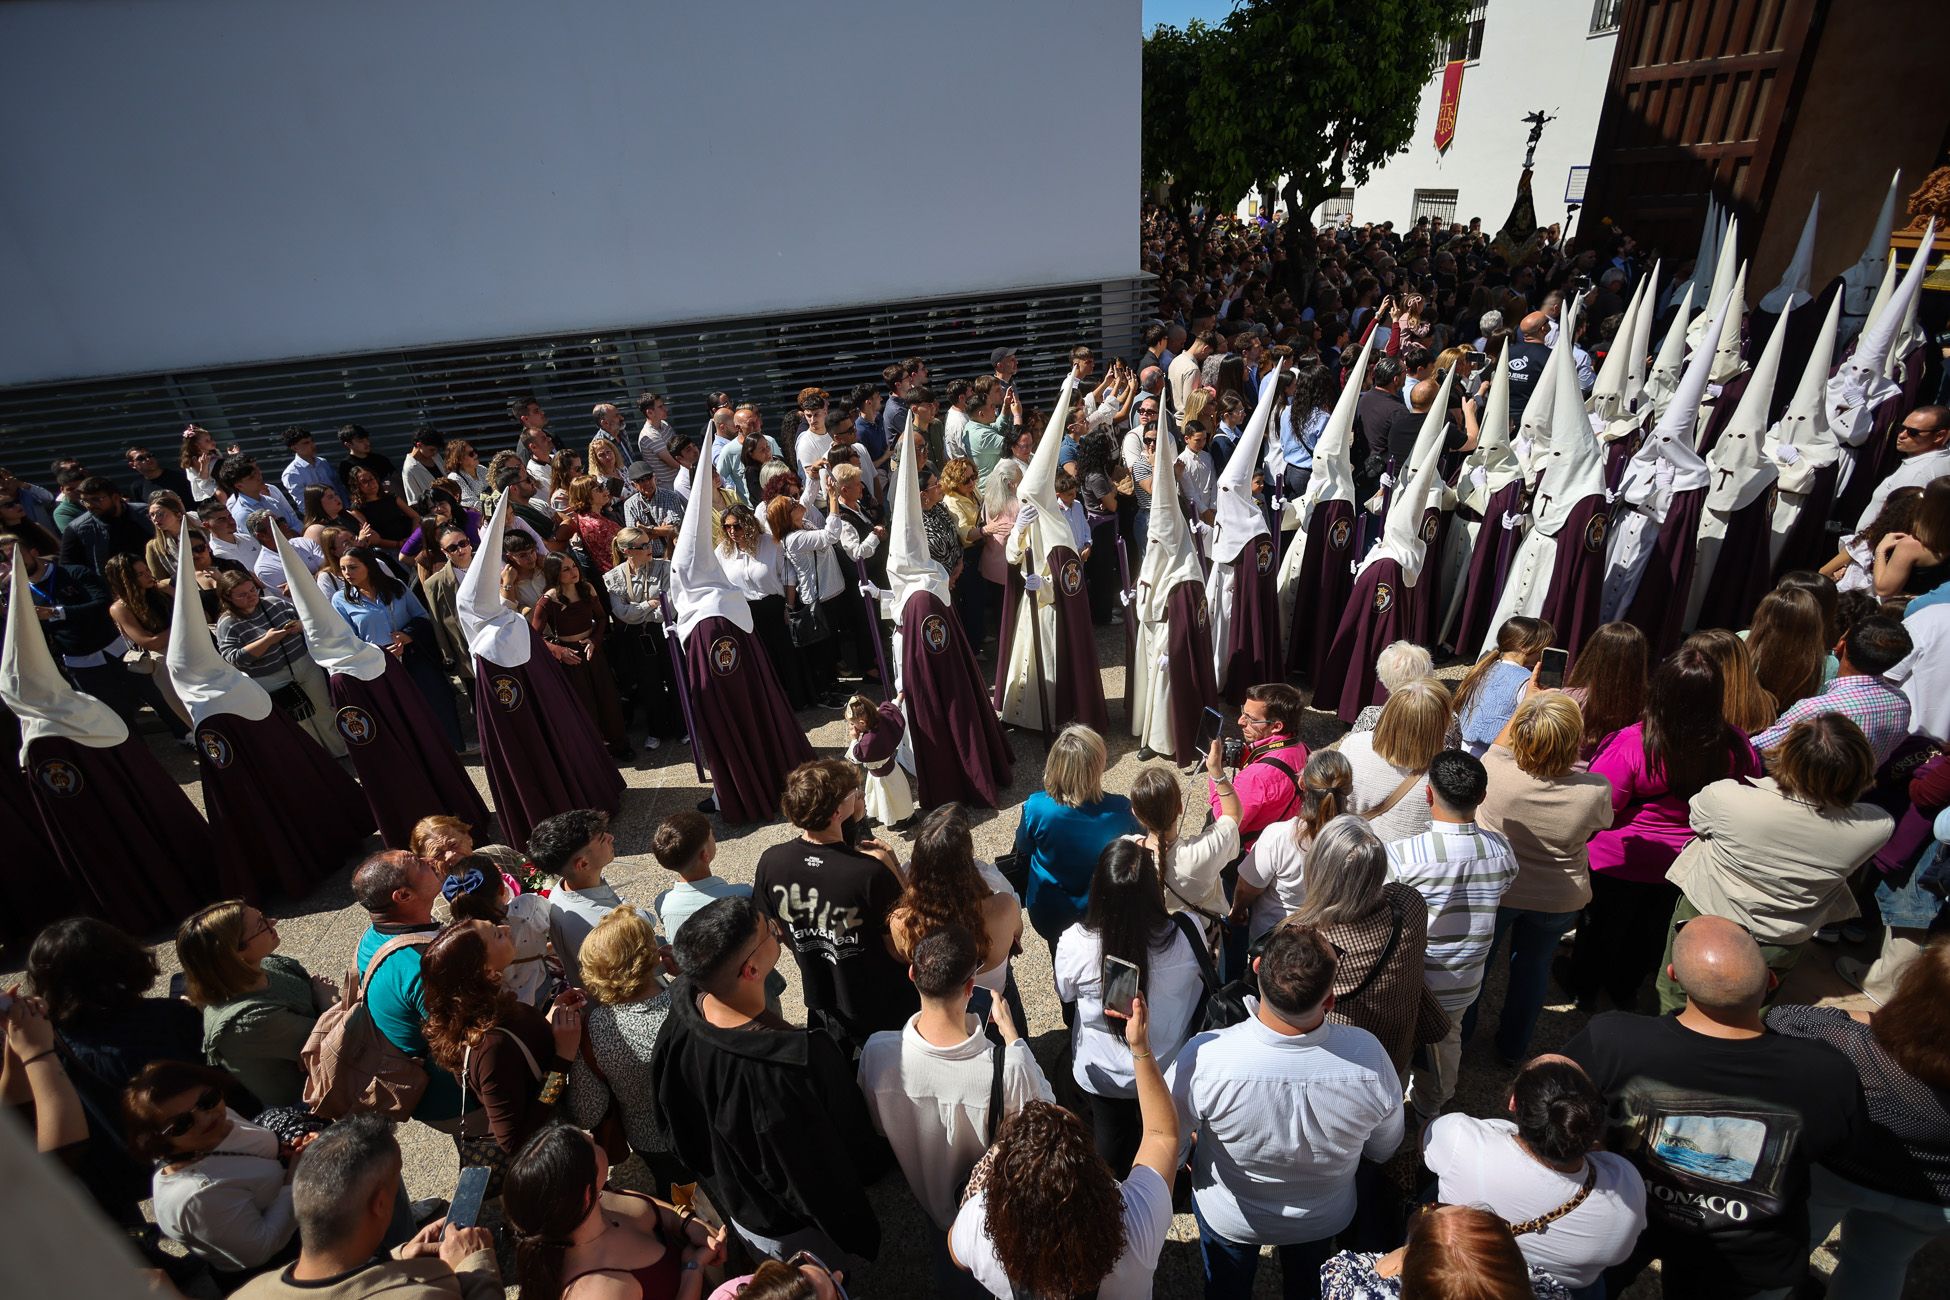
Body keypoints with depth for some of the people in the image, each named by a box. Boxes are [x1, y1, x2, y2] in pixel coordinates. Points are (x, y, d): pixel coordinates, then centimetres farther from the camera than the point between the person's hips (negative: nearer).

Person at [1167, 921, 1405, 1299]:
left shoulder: (1204, 1057, -42)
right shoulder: (1368, 1055, -37)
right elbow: (1383, 1149, -13)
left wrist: (1195, 1143, 2)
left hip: (1230, 1217, -1)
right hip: (1325, 1218, 1)